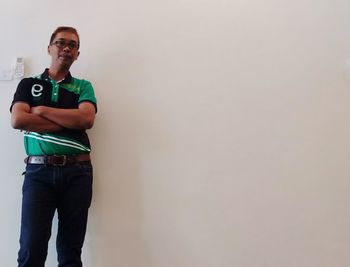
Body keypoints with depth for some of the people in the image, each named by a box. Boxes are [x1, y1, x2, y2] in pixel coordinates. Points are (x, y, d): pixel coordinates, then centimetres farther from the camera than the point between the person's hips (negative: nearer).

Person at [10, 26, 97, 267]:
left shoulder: (83, 87, 15)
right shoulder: (28, 84, 14)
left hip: (77, 172, 1)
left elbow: (87, 119, -5)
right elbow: (18, 120, -5)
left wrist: (42, 110, -2)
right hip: (39, 171, -1)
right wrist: (69, 122, -5)